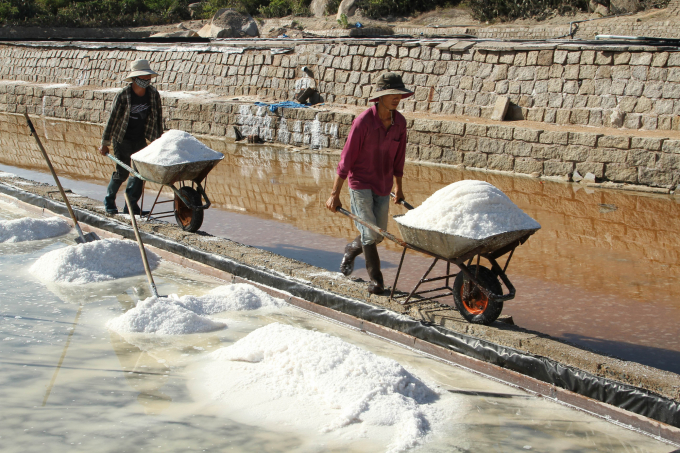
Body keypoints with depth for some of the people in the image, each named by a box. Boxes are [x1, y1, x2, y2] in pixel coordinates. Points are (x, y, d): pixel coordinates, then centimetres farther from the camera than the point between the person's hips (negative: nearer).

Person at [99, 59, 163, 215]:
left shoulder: (153, 94, -6)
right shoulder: (123, 96, -17)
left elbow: (158, 118, 6)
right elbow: (112, 119, -10)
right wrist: (105, 143, -6)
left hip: (140, 140, 4)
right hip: (122, 139, -4)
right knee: (122, 172, -2)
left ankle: (131, 204, 7)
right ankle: (109, 200, 22)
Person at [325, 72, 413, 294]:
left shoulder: (400, 122, -3)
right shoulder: (363, 122, -19)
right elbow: (346, 159, -16)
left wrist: (398, 187, 18)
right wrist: (335, 193, -15)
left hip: (383, 186, 6)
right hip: (360, 183, -5)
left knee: (378, 235, 12)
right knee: (369, 233, -11)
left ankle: (351, 250, 42)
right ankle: (376, 279, 4)